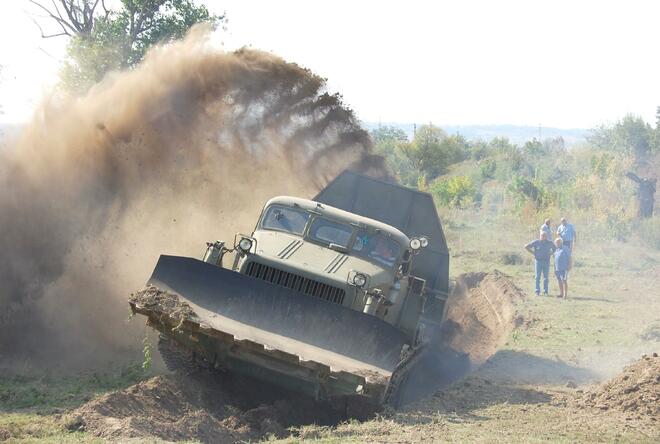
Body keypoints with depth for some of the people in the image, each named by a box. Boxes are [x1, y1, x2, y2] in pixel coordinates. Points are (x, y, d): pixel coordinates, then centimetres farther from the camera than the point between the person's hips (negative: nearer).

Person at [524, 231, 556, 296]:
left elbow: (555, 248, 19)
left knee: (546, 277, 3)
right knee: (538, 276, -2)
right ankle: (537, 291, 2)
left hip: (546, 261, 2)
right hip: (538, 261, -2)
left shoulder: (549, 243, 2)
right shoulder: (536, 242, -5)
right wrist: (533, 253, -3)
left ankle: (545, 292, 8)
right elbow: (526, 247, 0)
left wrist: (551, 253, 3)